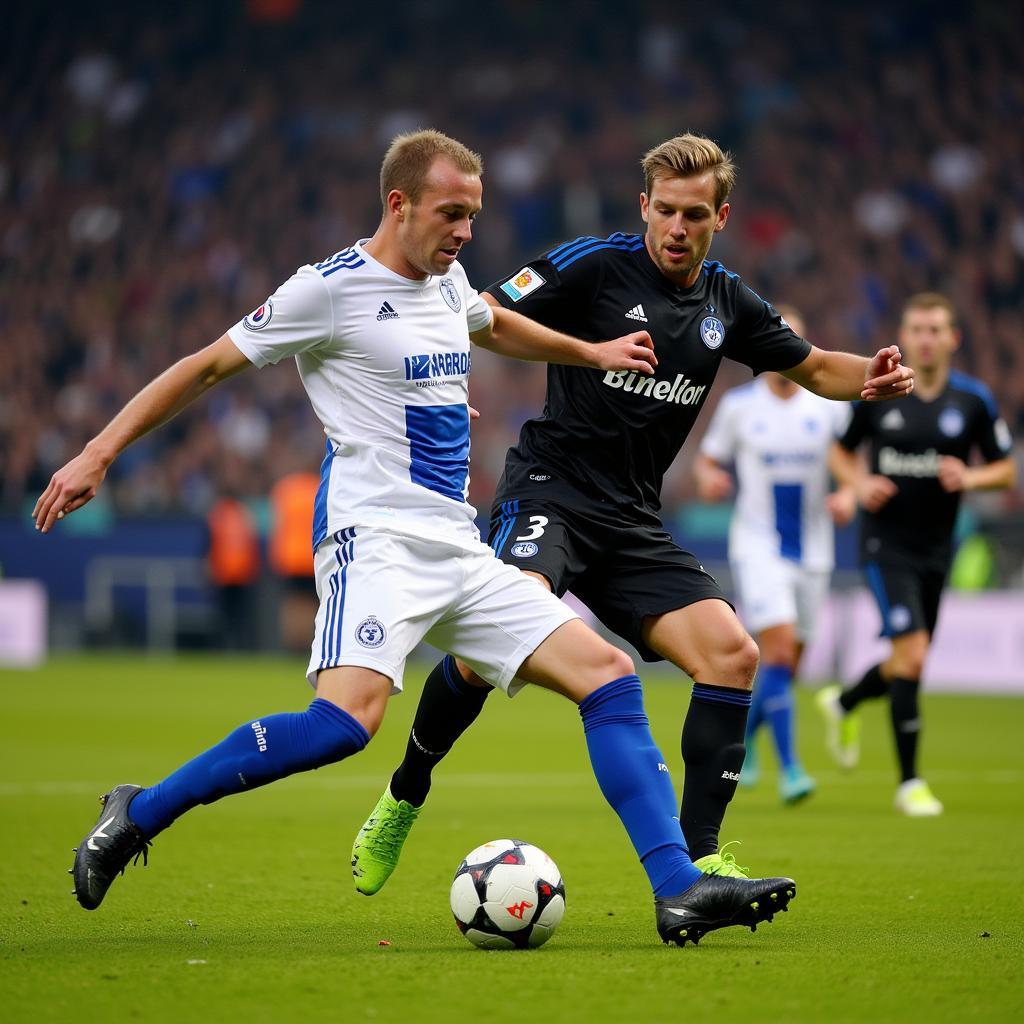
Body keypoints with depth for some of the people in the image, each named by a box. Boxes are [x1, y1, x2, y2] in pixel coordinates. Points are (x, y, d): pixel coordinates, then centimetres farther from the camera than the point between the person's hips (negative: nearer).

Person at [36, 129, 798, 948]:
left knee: (609, 675, -3)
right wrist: (97, 455, -5)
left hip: (460, 551, 8)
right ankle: (138, 815, -14)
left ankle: (681, 893, -6)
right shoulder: (332, 288, -6)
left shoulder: (446, 281, 16)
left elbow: (492, 326, 42)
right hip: (375, 538, -8)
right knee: (347, 718, -30)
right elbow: (207, 367, -2)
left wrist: (592, 353, 45)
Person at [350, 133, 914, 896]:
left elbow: (813, 368, 23)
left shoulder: (728, 304, 10)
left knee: (732, 653, -11)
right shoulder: (593, 266, -6)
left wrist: (872, 377, 2)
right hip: (549, 492, -6)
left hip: (633, 522, 6)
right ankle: (405, 793, -9)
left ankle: (695, 860, -5)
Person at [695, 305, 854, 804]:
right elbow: (708, 459, 8)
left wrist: (848, 495, -13)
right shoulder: (738, 404, -1)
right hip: (757, 548, -3)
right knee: (778, 650, -20)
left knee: (785, 668, 9)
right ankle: (789, 768, -16)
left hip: (812, 552, 3)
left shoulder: (831, 403, 1)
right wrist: (708, 479, -15)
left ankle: (743, 735, 38)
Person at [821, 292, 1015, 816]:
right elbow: (841, 451, 9)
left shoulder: (974, 399, -2)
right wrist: (859, 483, -11)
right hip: (885, 542, -3)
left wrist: (969, 478, -16)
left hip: (935, 548, 3)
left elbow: (1006, 470, 5)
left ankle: (843, 704, 46)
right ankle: (909, 782, -6)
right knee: (912, 654, -16)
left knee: (908, 663, 12)